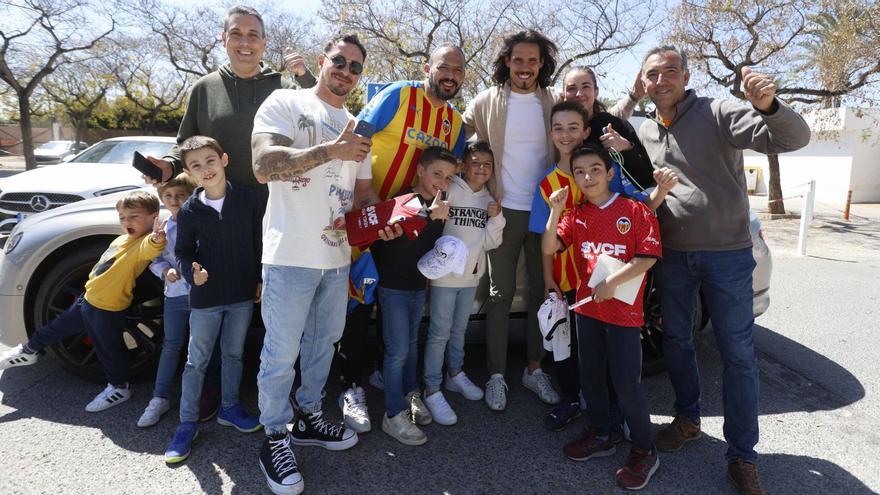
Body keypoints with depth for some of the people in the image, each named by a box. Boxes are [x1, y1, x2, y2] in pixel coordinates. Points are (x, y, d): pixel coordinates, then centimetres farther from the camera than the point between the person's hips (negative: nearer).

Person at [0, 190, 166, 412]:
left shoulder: (143, 244, -25)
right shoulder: (122, 240, 4)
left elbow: (150, 249, -51)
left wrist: (156, 240, -72)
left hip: (108, 310, -9)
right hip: (88, 299, 9)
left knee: (108, 349, 8)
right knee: (59, 327, 28)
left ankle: (119, 388, 29)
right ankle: (29, 351, 53)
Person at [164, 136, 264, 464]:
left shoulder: (248, 198, -5)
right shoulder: (189, 210, -6)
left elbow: (259, 240, 2)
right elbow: (183, 252, 2)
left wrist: (260, 279, 3)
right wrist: (191, 273, -19)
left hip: (243, 293, 1)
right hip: (205, 296, -1)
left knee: (233, 354, 16)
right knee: (197, 360, 7)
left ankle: (229, 408, 34)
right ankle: (187, 423, 19)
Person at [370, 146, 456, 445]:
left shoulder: (438, 206, 4)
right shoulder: (405, 199, -19)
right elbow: (398, 239, -38)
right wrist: (431, 215, -39)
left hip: (418, 285, 7)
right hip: (394, 287, -7)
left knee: (411, 343, 20)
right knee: (397, 351, -3)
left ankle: (410, 394, 37)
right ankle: (394, 415, 9)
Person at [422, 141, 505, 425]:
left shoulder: (489, 200, 7)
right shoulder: (449, 192, -13)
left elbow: (490, 243, 5)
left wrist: (496, 218, -8)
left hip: (471, 275, 6)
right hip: (445, 274, -6)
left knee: (459, 330, 21)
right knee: (439, 333, -1)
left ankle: (455, 374, 39)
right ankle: (432, 390, 10)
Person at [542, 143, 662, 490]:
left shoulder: (635, 211, -7)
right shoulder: (576, 215, 7)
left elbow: (646, 257, -12)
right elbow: (548, 248, -3)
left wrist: (611, 283, -20)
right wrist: (555, 211, -14)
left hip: (624, 311, -5)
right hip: (587, 308, 5)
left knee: (627, 384, -2)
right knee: (590, 378, 16)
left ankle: (644, 451, 18)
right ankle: (600, 436, 35)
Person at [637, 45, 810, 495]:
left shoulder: (718, 113, -8)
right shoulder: (644, 132, 9)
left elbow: (793, 138, -20)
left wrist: (768, 107, -40)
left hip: (727, 252, -5)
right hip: (673, 254, 5)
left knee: (738, 354, 1)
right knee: (676, 341, 14)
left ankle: (742, 456, 14)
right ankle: (687, 419, 35)